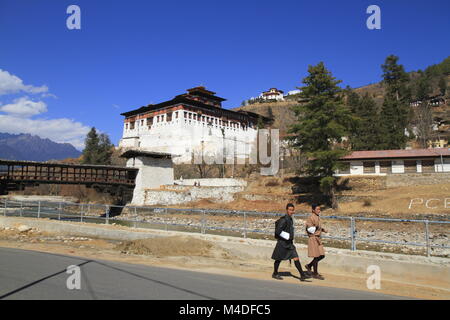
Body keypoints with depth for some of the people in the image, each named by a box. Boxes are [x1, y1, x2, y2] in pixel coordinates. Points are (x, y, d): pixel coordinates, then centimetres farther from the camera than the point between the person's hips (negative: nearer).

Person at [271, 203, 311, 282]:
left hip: (289, 243, 8)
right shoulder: (284, 219, -18)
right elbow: (278, 231, -24)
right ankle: (275, 274, 26)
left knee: (296, 258, -1)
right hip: (282, 243, -8)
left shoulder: (290, 219, 9)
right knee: (279, 259, 8)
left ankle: (302, 275, 0)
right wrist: (288, 236, -17)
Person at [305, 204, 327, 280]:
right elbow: (309, 229, -16)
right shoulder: (311, 217, -15)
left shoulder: (318, 217, 13)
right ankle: (315, 274, 9)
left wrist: (322, 229, 9)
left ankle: (309, 266, 25)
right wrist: (315, 228, -32)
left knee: (321, 255, 10)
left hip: (318, 238, 9)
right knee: (316, 256, -3)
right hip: (313, 238, -9)